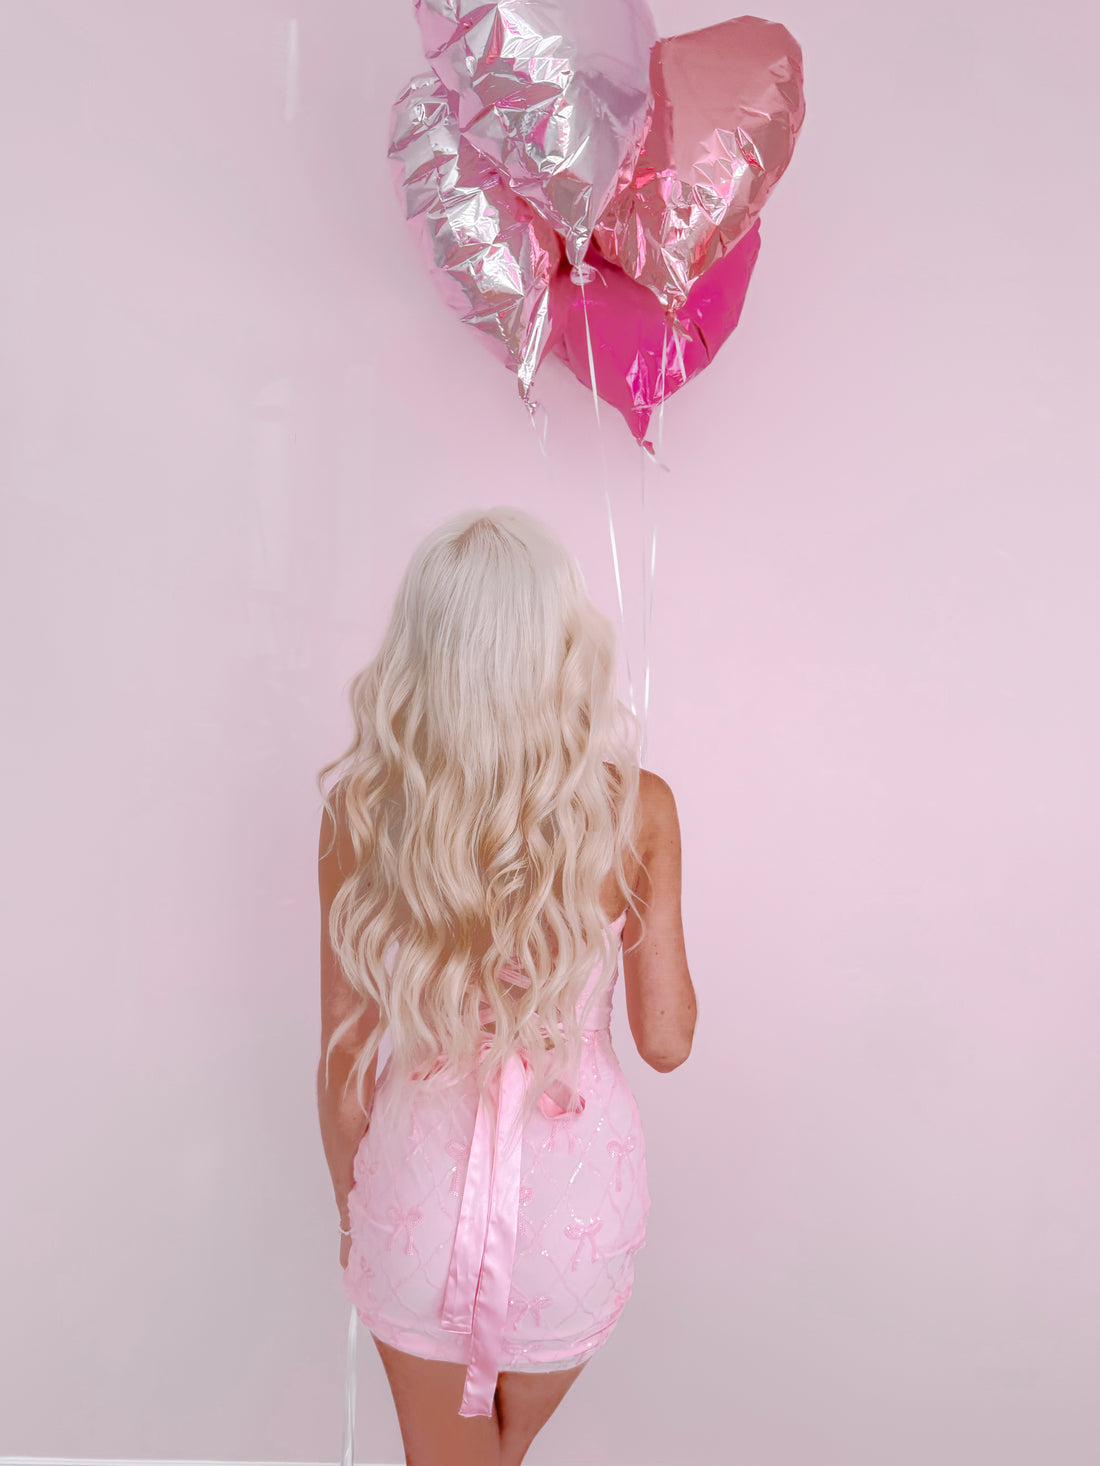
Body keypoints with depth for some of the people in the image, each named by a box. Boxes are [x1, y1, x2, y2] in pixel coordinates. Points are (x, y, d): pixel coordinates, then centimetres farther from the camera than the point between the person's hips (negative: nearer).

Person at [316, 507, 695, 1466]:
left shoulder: (360, 810, -18)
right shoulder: (638, 810, -19)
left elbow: (345, 1061, -8)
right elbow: (667, 1041, -8)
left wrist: (353, 1209, 10)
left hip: (421, 1178, 0)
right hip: (574, 1187, 1)